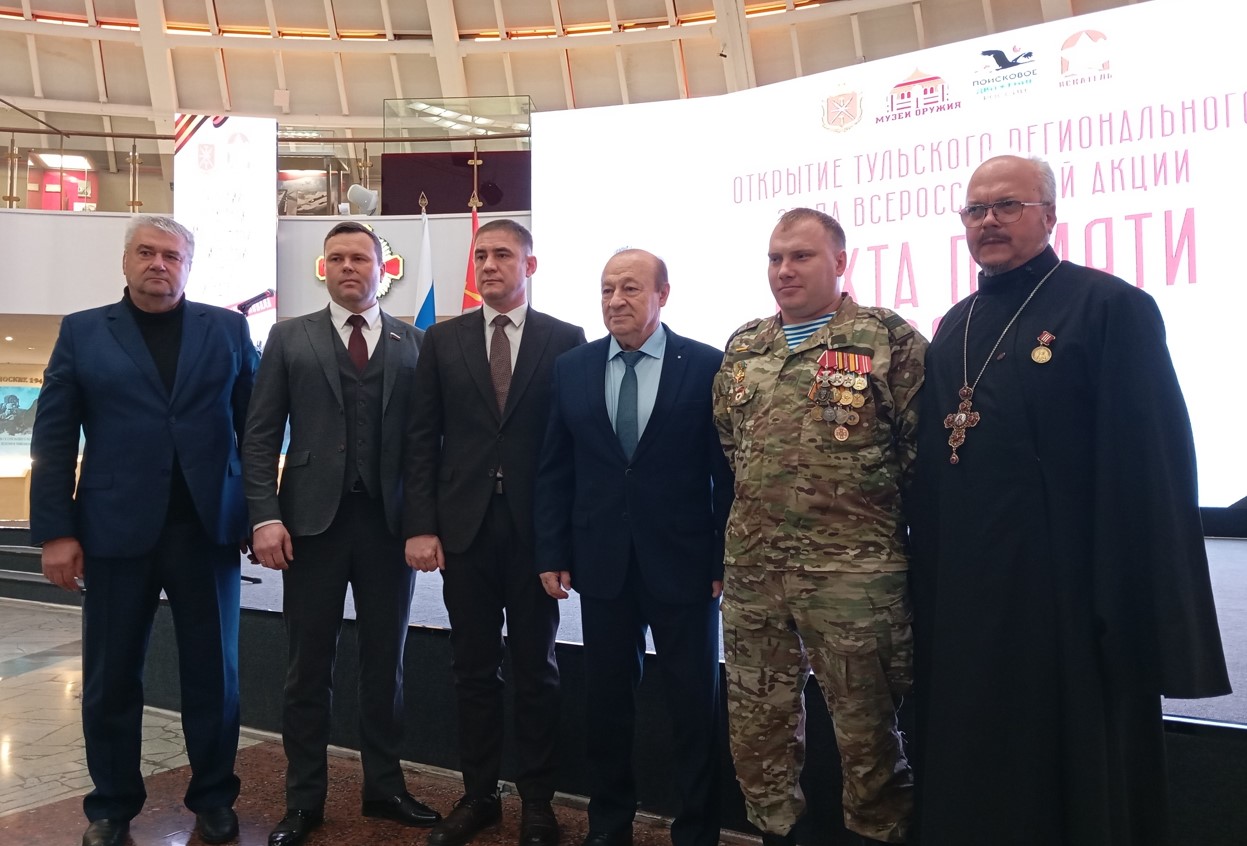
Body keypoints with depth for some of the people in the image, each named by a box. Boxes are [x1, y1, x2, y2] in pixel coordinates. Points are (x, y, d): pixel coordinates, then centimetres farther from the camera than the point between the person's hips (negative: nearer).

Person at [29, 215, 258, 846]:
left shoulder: (227, 330, 6)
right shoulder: (82, 333, 6)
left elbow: (255, 425, 4)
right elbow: (53, 440, 2)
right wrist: (55, 532, -5)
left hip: (208, 527, 0)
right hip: (116, 529, 0)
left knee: (213, 672, 9)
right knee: (111, 677, 10)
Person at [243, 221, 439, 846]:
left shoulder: (414, 344, 7)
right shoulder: (289, 339, 6)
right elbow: (260, 436, 2)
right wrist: (265, 516, -8)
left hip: (390, 523, 1)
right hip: (313, 520, 0)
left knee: (385, 663, 11)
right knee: (308, 666, 8)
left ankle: (384, 787, 27)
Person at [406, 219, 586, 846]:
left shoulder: (565, 340, 1)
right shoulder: (443, 341, 7)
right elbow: (423, 439, 5)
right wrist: (422, 526, -2)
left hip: (534, 529, -1)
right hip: (464, 528, 2)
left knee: (535, 669, 9)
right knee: (474, 669, 11)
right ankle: (478, 794, 26)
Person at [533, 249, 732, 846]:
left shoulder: (708, 366, -5)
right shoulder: (572, 368, 5)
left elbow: (728, 471, -4)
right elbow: (554, 471, 6)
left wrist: (724, 560, -7)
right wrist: (552, 553, 2)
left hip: (683, 565, -2)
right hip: (602, 565, 3)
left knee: (695, 705, 8)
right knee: (606, 702, 14)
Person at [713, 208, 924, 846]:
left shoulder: (890, 339, -5)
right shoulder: (742, 347, 12)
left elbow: (923, 452, -5)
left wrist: (875, 521, -3)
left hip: (854, 570, -5)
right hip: (750, 568, 5)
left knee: (866, 728, 8)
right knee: (756, 722, 15)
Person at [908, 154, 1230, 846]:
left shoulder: (1111, 308, -7)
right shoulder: (954, 327, 13)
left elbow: (1152, 465, -12)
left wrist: (1137, 611, -15)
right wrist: (927, 584, 13)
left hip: (1066, 599, -6)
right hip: (961, 598, 6)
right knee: (967, 784, 16)